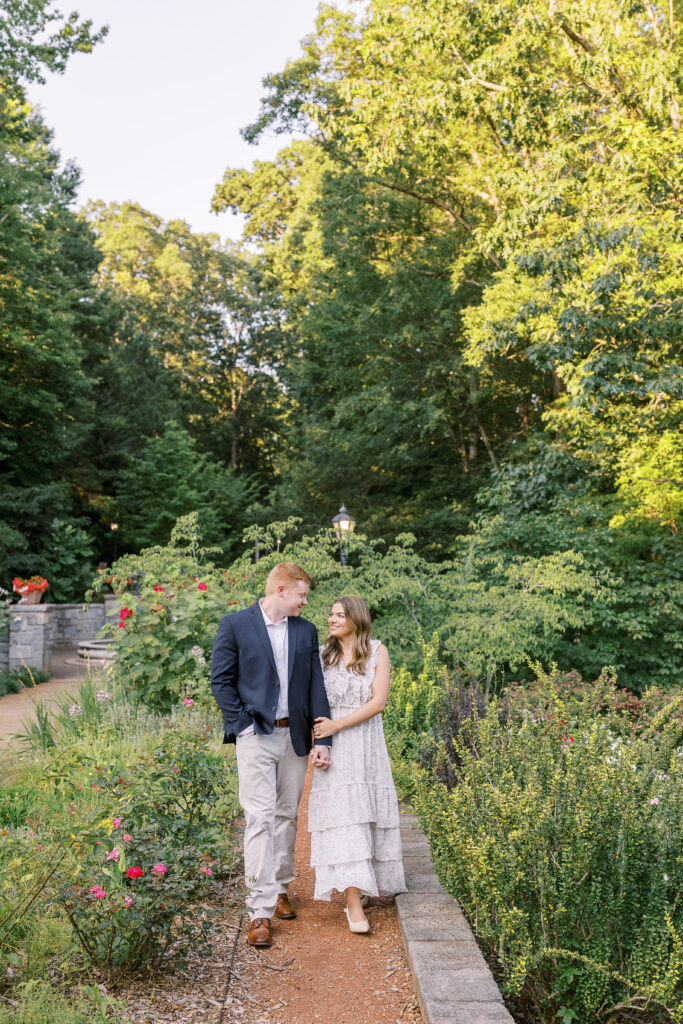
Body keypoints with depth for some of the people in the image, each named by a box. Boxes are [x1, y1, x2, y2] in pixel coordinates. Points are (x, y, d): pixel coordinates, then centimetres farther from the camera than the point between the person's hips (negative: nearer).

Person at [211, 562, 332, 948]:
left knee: (287, 816, 14)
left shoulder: (306, 631, 7)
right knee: (259, 819, -5)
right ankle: (261, 910, 1)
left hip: (295, 736, 4)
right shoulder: (235, 625, -4)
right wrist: (241, 725, -9)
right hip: (256, 737, -4)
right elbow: (221, 680, -2)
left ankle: (280, 888, 32)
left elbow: (316, 687, 5)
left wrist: (322, 740, 0)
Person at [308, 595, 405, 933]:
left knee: (365, 813, 6)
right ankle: (354, 903, -5)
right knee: (342, 816, -7)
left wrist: (336, 725, -15)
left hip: (366, 744, 0)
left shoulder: (377, 652, -1)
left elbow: (378, 702, -9)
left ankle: (361, 883, 30)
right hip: (333, 749, 0)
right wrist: (317, 737, -4)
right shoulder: (323, 654, 6)